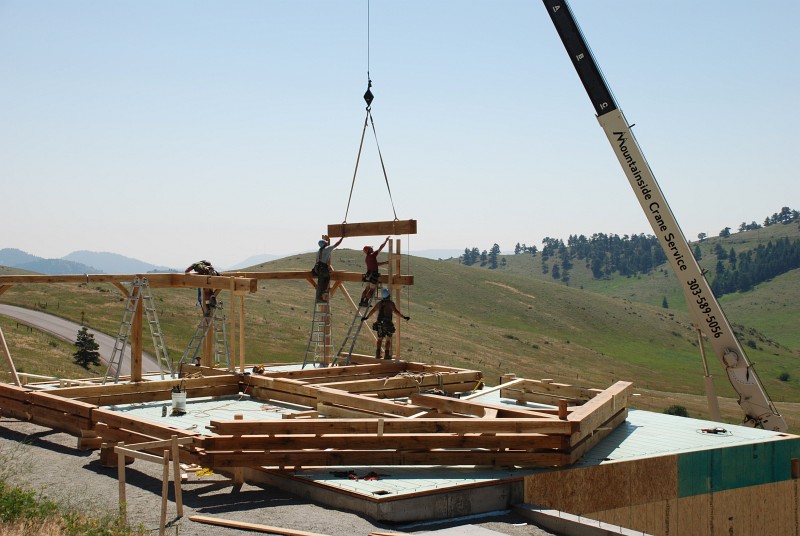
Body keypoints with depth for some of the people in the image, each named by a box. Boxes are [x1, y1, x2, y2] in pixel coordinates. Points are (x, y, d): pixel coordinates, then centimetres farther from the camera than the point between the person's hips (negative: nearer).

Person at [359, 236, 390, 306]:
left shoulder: (366, 258, 15)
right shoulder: (372, 255, -9)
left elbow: (376, 263, 20)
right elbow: (381, 248, -5)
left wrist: (385, 262, 20)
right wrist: (386, 240, 5)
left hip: (368, 274, 8)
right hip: (374, 274, -8)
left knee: (366, 289, 14)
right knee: (372, 289, -1)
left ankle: (362, 301, 12)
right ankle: (366, 302, -6)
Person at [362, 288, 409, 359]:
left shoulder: (379, 303, 10)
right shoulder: (391, 303, -6)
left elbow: (372, 311, 21)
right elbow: (396, 311, -19)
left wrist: (365, 317, 34)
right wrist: (404, 317, -19)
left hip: (379, 323, 4)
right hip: (388, 324, -4)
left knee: (379, 339, 17)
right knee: (388, 339, 7)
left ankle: (378, 353, 11)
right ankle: (386, 354, 0)